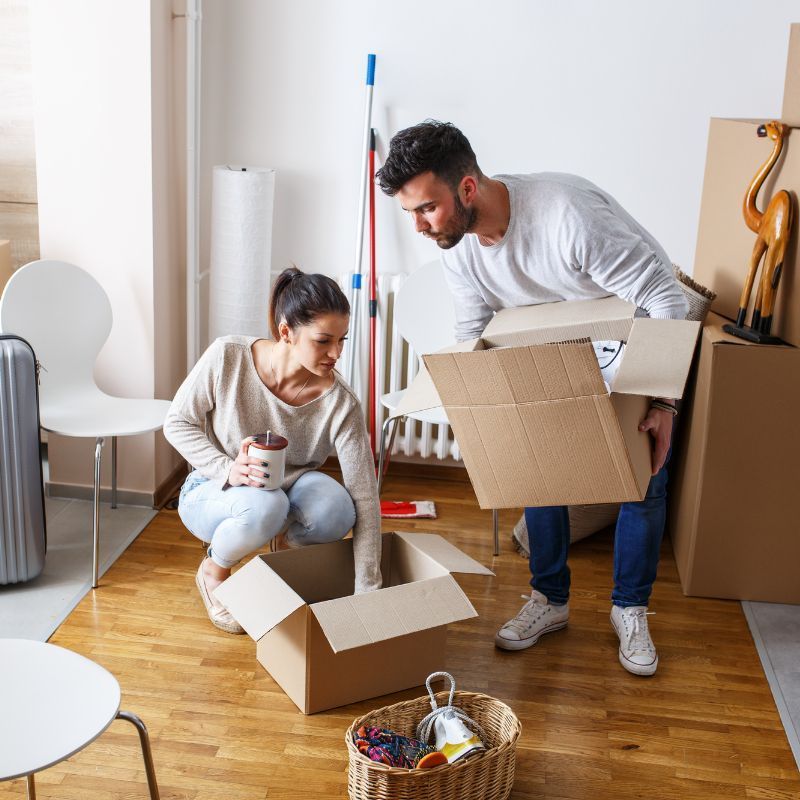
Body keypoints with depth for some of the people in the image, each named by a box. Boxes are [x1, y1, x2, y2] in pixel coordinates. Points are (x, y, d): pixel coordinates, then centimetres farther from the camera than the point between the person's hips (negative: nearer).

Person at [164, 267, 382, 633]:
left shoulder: (340, 402, -24)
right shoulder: (227, 357, -24)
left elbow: (364, 498, -23)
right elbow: (177, 423, -10)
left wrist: (367, 593, -26)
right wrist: (228, 470, -29)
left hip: (289, 489, 1)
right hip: (213, 493, -1)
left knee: (335, 510, -34)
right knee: (265, 506, -38)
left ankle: (286, 542, 3)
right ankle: (213, 569, -4)